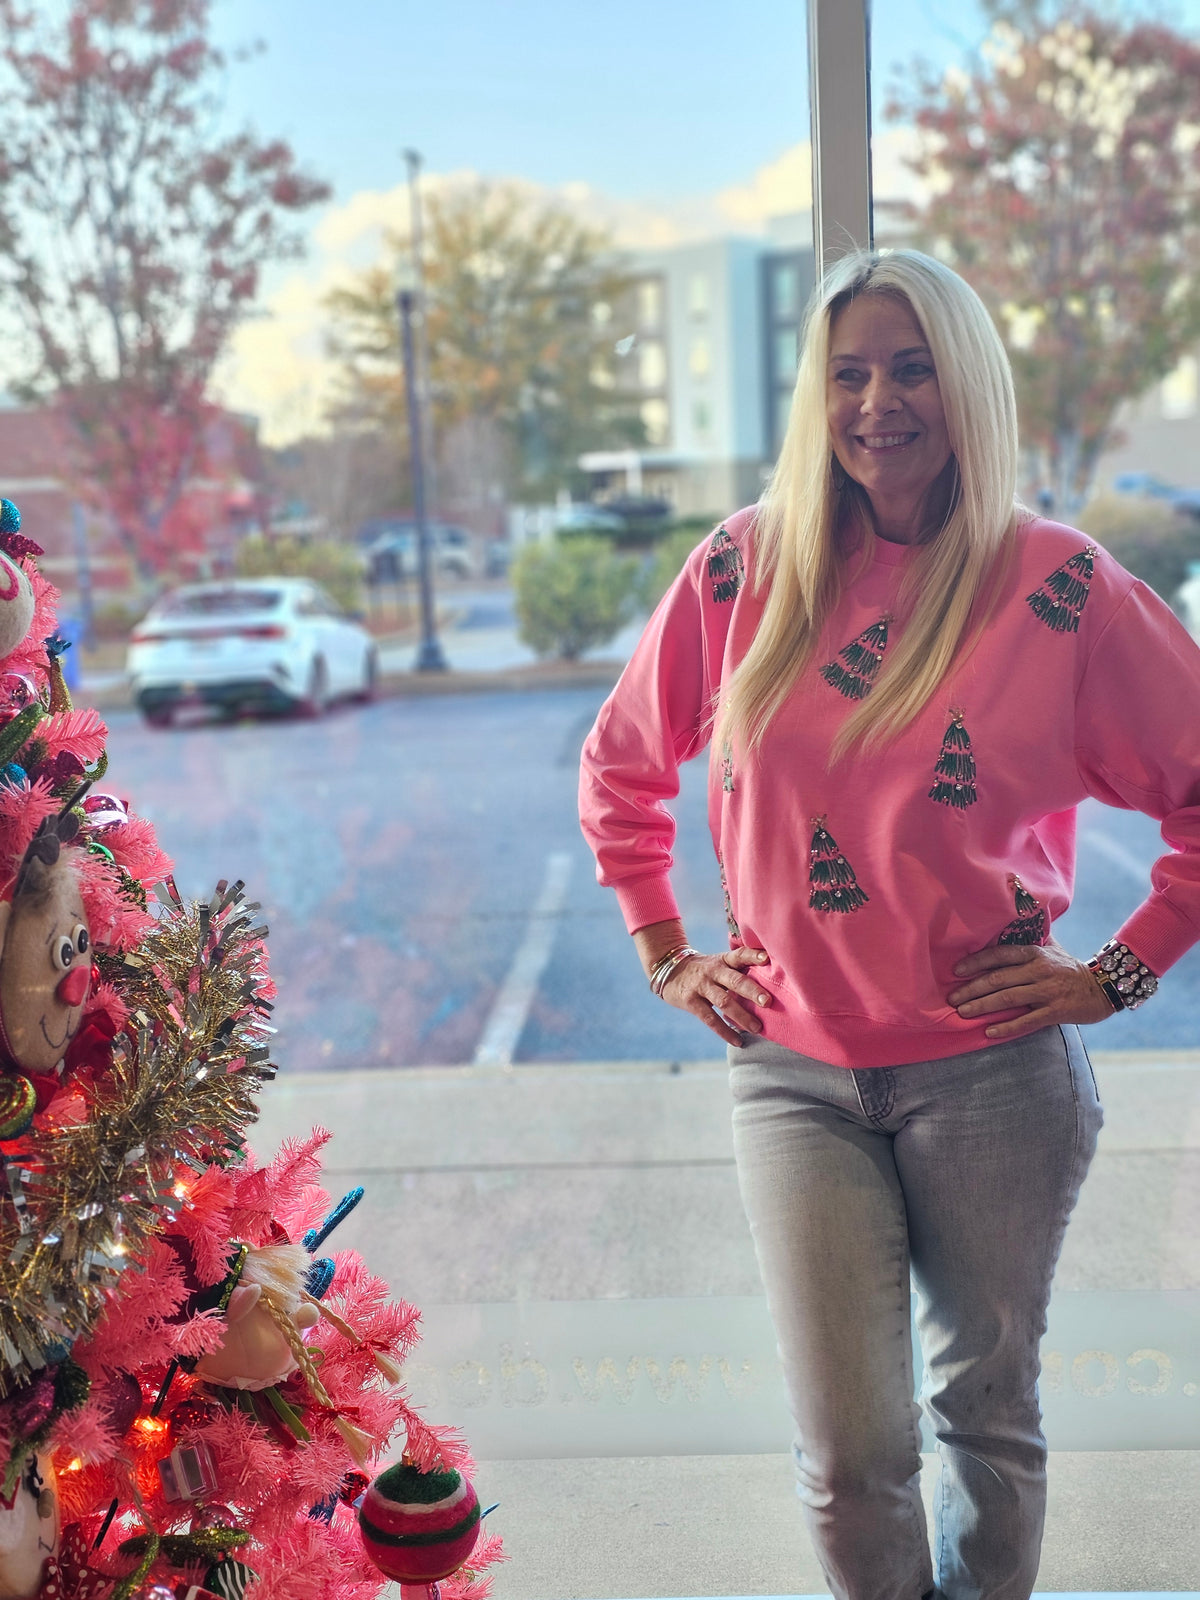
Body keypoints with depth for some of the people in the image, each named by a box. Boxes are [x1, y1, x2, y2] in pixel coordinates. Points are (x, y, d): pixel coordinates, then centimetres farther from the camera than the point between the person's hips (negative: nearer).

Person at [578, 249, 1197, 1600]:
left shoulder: (1058, 583, -7)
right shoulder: (746, 567, -1)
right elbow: (620, 766, 11)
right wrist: (665, 953, 7)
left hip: (993, 1070, -1)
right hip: (795, 1069, 1)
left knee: (986, 1407, 17)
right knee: (850, 1453, 3)